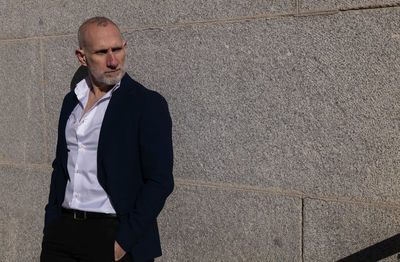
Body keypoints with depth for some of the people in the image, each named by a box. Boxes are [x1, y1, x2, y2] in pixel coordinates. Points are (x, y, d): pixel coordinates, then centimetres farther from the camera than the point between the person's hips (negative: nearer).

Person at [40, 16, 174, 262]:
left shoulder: (149, 104, -9)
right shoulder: (71, 101, 10)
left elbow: (160, 181, -13)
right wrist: (50, 227, 9)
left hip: (114, 234, -5)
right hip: (63, 230, 5)